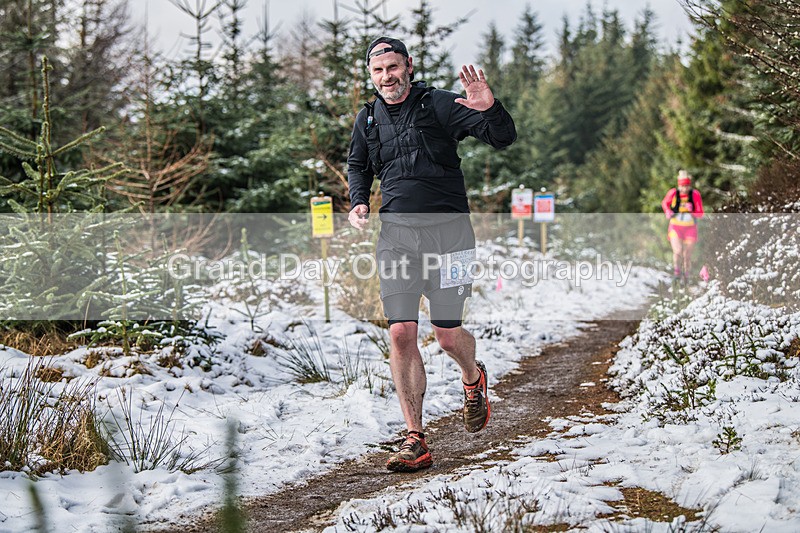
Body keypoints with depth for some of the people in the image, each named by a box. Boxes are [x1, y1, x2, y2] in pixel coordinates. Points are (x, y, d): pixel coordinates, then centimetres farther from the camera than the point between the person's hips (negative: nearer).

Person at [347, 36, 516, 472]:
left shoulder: (438, 104, -3)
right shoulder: (368, 119, 10)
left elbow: (504, 139, -7)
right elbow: (357, 166, 29)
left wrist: (489, 109, -28)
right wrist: (359, 201, 9)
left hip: (447, 227, -3)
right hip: (396, 231, 3)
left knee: (448, 335, -1)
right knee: (401, 334, -8)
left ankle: (472, 378, 37)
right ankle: (415, 441, -3)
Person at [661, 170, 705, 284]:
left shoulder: (695, 194, -13)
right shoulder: (673, 193, -10)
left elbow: (700, 214, -11)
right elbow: (664, 203, 12)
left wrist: (691, 211, -30)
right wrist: (667, 212, -7)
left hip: (690, 228, 0)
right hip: (675, 227, 0)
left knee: (687, 256, 4)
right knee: (677, 251, -21)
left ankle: (686, 277, 27)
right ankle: (677, 272, 1)